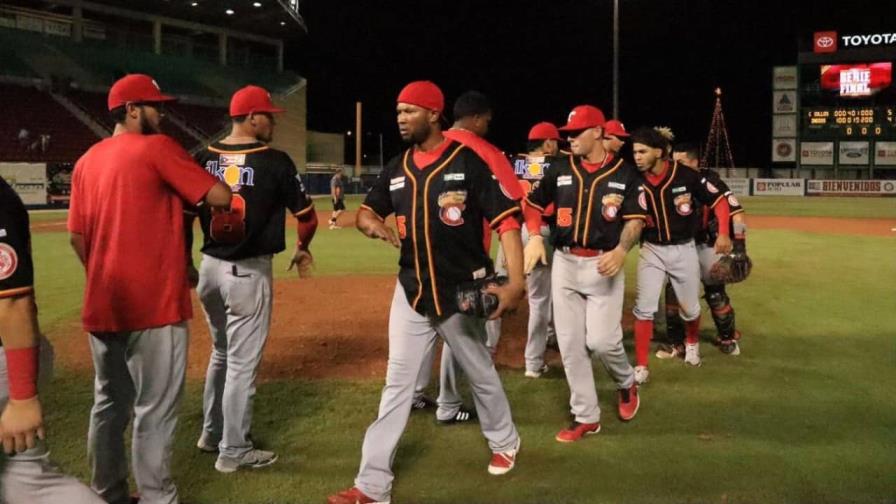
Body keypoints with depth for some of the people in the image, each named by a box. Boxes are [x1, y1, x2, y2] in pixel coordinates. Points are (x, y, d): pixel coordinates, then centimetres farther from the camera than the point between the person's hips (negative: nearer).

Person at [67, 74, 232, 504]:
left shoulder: (86, 161, 13)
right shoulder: (156, 147, -7)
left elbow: (77, 235, 13)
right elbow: (220, 197, -13)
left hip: (101, 305, 8)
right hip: (152, 304, -7)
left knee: (109, 404, 18)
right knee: (154, 408, 0)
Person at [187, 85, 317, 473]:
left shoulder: (202, 159, 4)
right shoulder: (274, 161, -9)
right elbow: (306, 214, -3)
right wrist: (302, 248, 16)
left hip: (209, 267, 6)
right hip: (248, 272, -6)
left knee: (221, 353, 24)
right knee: (243, 361, 4)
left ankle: (211, 433, 36)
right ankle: (233, 451, 15)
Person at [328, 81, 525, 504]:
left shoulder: (469, 162, -12)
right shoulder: (397, 168, 5)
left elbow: (506, 221, -16)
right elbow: (366, 211, 14)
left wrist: (515, 282, -28)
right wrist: (371, 222, -12)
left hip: (462, 292, -4)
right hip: (410, 292, 4)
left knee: (480, 375, 15)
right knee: (397, 383, 4)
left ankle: (505, 442, 43)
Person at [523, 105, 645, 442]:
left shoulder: (625, 173, -3)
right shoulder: (560, 168, 5)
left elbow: (636, 219, -4)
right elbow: (534, 204, 11)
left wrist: (621, 251, -21)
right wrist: (535, 237, -6)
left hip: (604, 265, -3)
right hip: (564, 263, 4)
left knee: (601, 340, -10)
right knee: (570, 345, 4)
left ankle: (626, 383, 24)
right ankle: (586, 417, 17)